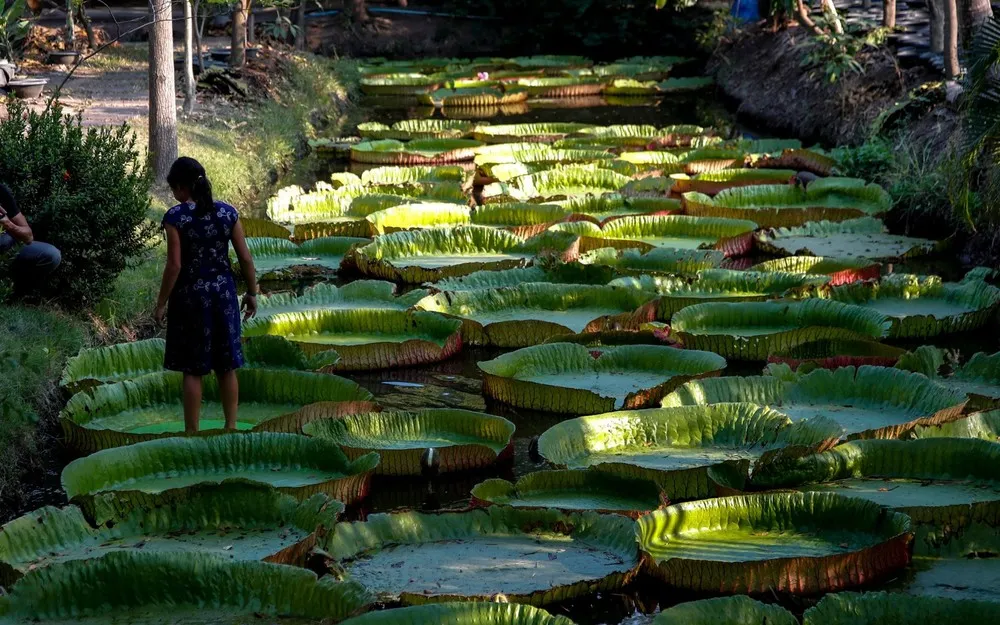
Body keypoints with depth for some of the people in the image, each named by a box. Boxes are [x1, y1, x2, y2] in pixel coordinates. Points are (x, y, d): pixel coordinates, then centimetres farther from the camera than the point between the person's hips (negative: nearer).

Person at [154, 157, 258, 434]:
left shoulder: (175, 216, -12)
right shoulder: (227, 212, -1)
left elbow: (174, 265, -14)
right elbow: (245, 258, 0)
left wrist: (161, 303, -6)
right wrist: (252, 293, 12)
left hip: (191, 296, -4)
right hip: (223, 295, 4)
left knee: (192, 369, 3)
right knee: (227, 366, 12)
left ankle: (192, 432, 7)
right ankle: (231, 426, 18)